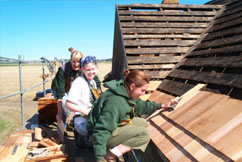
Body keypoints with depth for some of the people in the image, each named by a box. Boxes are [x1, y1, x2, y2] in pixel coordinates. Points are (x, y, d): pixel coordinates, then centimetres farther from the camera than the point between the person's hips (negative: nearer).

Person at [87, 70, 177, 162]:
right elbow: (101, 130, -33)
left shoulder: (127, 93, -3)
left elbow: (139, 105, 16)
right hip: (107, 134, -10)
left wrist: (161, 106, 15)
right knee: (145, 134, -14)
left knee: (142, 122, 10)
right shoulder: (114, 101, -32)